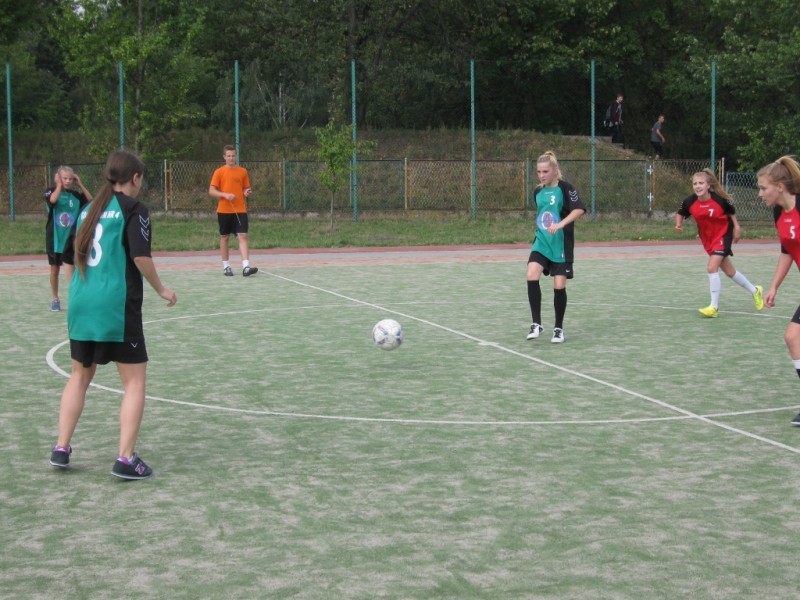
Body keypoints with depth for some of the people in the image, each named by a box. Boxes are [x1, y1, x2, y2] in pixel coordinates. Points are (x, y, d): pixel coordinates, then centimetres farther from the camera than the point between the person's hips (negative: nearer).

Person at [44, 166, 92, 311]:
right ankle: (55, 299, 21)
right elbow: (53, 200, -27)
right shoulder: (51, 191, -5)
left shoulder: (75, 195, 3)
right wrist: (59, 185, -16)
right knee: (55, 270, 9)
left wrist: (80, 184, -7)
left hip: (70, 239, 1)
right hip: (54, 238, -1)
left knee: (70, 269, -4)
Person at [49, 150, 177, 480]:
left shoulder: (89, 209, 14)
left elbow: (78, 254, 18)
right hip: (117, 306, -7)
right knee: (134, 380, 1)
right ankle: (125, 458, -5)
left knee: (80, 375, 19)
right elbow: (141, 257, -14)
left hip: (80, 304, 7)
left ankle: (61, 449, 19)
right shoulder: (133, 209, -6)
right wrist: (161, 289, -1)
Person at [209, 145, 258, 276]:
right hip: (224, 210, -1)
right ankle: (226, 267, 18)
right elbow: (211, 191, -2)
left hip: (240, 210, 1)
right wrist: (225, 195, -17)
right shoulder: (219, 172, 1)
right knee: (224, 237, 7)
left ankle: (246, 267, -18)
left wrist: (247, 193, -9)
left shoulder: (243, 171, 7)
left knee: (243, 236, -10)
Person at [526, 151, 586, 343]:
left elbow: (579, 209, -23)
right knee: (532, 277, -18)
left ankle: (558, 328, 15)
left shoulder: (565, 188, -9)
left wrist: (560, 224, -34)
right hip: (541, 242, 4)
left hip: (561, 245, -4)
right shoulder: (538, 191, 9)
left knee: (559, 286, -3)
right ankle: (536, 324, -11)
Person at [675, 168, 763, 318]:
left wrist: (736, 228, 0)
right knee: (729, 271, 16)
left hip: (723, 236, -5)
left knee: (712, 267, -20)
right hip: (707, 239, 5)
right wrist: (679, 224, -16)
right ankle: (755, 291, 39)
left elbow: (731, 212, -3)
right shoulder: (689, 202, -16)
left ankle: (714, 307, -12)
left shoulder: (719, 199, -22)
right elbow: (680, 213, 2)